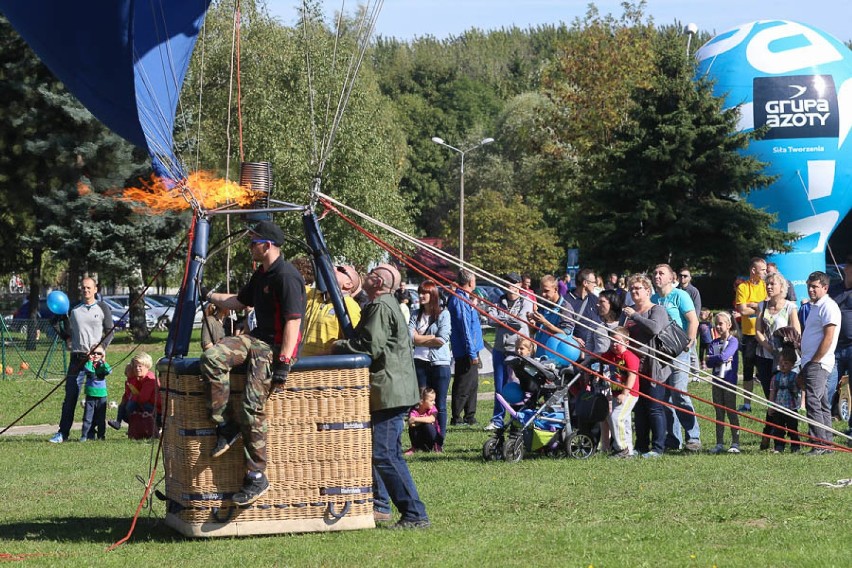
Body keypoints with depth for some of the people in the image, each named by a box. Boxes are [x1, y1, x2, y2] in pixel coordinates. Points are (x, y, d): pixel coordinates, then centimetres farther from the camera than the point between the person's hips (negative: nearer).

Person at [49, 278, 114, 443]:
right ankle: (63, 433, -3)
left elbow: (110, 332, 6)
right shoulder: (74, 310, 15)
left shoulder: (103, 308, 7)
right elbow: (68, 334, 18)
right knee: (70, 396, -3)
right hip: (77, 357, 2)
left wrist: (101, 347, -9)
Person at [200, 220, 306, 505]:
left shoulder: (286, 276, -15)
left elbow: (293, 321, -20)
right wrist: (208, 296, 35)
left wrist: (283, 362, -25)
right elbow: (240, 301, 35)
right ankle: (227, 426, -9)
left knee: (252, 404, -21)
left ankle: (257, 477, -16)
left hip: (279, 345, -9)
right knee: (212, 357, -16)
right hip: (257, 338, 9)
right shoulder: (261, 274, 17)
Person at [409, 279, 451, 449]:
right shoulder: (416, 315, 10)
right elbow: (410, 336, -3)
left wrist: (420, 337, -4)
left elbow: (443, 339, -12)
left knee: (440, 405, 0)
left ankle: (439, 443, 4)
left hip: (440, 363, -4)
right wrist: (432, 338, -9)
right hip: (420, 363, 4)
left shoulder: (443, 314, -2)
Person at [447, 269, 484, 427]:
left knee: (472, 384, 15)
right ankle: (456, 418, -1)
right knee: (463, 386, -5)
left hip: (470, 351, 10)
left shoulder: (463, 298, 14)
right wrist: (472, 353, -21)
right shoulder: (460, 300, -18)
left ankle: (470, 417, 21)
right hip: (466, 352, -10)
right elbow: (465, 328, -21)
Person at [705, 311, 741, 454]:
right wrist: (720, 359, -15)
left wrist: (712, 358, -4)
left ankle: (735, 444, 1)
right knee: (719, 413, 8)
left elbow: (724, 356, -19)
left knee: (731, 412, -3)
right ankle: (719, 444, 11)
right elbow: (709, 363, 0)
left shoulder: (733, 341, -5)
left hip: (729, 381, -5)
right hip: (717, 381, 5)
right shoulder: (714, 343, 10)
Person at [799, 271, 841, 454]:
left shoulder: (828, 307, -11)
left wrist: (814, 362, -17)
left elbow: (828, 338, -18)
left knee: (813, 402, -14)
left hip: (818, 364, -10)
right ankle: (827, 444, 13)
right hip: (810, 363, 10)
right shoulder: (815, 307, 20)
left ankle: (821, 444, -14)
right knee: (822, 404, 10)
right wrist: (804, 369, 21)